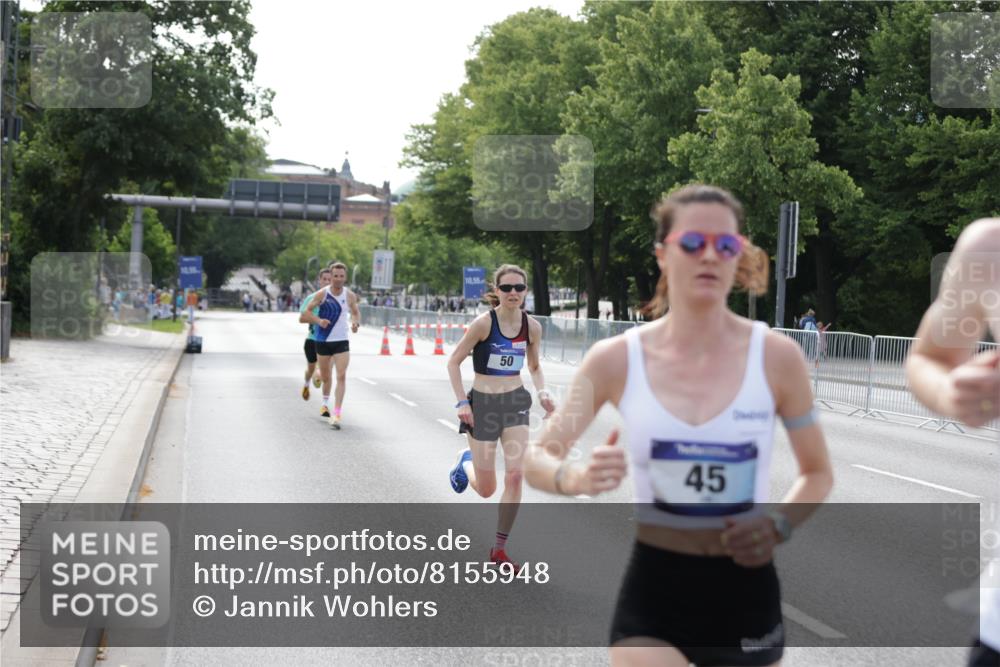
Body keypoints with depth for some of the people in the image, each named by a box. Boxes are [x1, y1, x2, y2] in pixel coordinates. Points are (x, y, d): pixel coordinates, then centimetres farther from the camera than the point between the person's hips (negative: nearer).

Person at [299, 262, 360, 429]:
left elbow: (356, 312, 17)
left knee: (341, 376, -14)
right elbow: (304, 316, -10)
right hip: (323, 341, -1)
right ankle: (325, 403, 42)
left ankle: (336, 414, -15)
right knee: (325, 377, 12)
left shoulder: (350, 296, -2)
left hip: (342, 342, 1)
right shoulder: (322, 294, -9)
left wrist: (356, 322, -4)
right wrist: (318, 320, -28)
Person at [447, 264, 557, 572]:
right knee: (486, 489, 4)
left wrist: (542, 392, -4)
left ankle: (499, 549, 3)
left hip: (516, 402, 3)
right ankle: (466, 461, 42)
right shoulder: (483, 323, -15)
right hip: (483, 404, -3)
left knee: (515, 475, -11)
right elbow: (454, 362, -7)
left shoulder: (532, 326, -2)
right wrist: (462, 402, -14)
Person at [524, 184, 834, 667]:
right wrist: (579, 478, -23)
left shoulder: (776, 356, -6)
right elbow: (536, 459, 0)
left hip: (746, 593, 1)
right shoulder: (617, 359, -6)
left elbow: (817, 473, 6)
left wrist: (778, 525, -13)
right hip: (653, 590, -1)